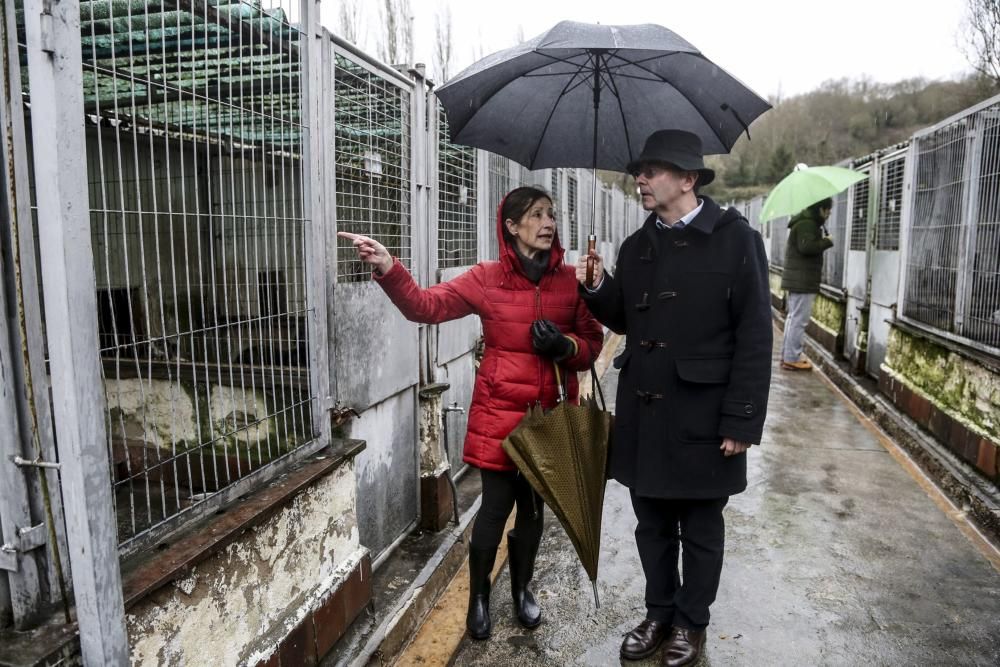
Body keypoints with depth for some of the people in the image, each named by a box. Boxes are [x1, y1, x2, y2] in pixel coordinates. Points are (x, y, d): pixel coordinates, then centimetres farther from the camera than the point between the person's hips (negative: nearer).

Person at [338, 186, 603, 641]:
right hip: (499, 410, -2)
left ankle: (521, 588, 38)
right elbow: (426, 305, -12)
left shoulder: (570, 280, 1)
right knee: (496, 504, 3)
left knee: (533, 505, 14)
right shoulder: (487, 279, -5)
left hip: (550, 413, 3)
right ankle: (478, 595, 27)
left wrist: (565, 345, -16)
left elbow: (592, 343, 6)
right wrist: (387, 268, -27)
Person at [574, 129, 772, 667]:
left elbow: (754, 338, -11)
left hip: (700, 417, -5)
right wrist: (596, 288, -4)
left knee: (700, 530, 14)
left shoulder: (735, 239, -9)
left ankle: (691, 623, 34)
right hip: (642, 414, 5)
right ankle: (659, 614, 38)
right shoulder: (636, 246, 8)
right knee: (651, 526, 18)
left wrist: (742, 421, -14)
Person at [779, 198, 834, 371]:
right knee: (799, 320, -8)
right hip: (803, 281, -11)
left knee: (793, 317, 15)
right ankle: (791, 359, -5)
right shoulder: (807, 224, -14)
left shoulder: (805, 222, 19)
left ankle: (787, 355, 22)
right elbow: (806, 246, -26)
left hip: (795, 279, 11)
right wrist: (827, 242, -13)